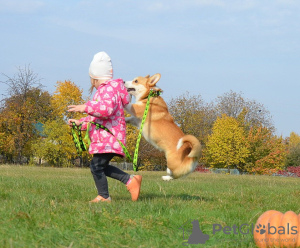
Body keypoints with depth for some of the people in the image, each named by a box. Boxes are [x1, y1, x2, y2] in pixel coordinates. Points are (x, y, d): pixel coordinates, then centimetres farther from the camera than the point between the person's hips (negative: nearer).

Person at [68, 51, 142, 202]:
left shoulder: (109, 88, -11)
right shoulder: (105, 90, 25)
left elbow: (107, 109, -30)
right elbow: (97, 117, 33)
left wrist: (85, 108, -29)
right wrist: (80, 122, 25)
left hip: (109, 138, -11)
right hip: (104, 138, 11)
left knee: (97, 166, -10)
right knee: (101, 167, 14)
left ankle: (103, 197, 0)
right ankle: (131, 181, 14)